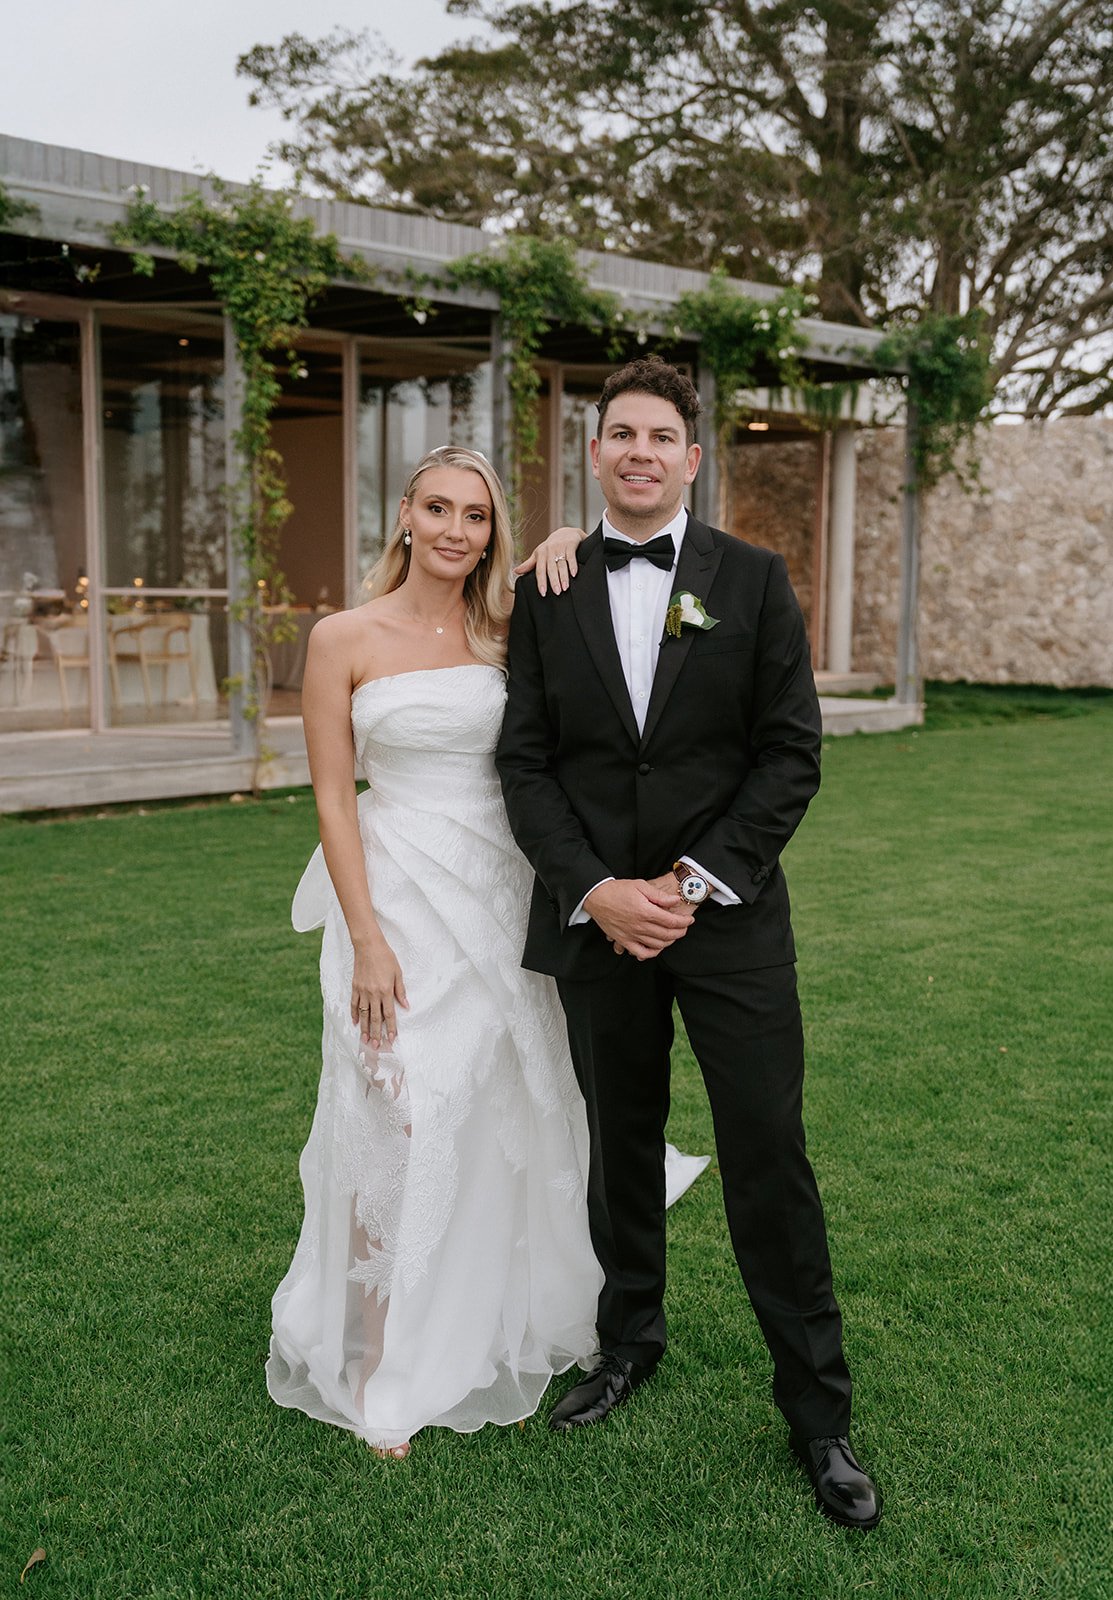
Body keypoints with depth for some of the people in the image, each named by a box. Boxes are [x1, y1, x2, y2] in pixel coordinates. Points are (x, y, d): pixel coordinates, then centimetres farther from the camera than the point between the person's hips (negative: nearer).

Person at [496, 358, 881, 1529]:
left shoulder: (753, 580, 0)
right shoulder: (546, 594, 5)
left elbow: (791, 753, -4)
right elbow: (526, 763, 2)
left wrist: (696, 883, -12)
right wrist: (595, 891, -11)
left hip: (728, 914, -2)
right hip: (595, 916, 2)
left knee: (769, 1157, 1)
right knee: (619, 1143, 14)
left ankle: (816, 1409, 15)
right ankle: (629, 1341, 35)